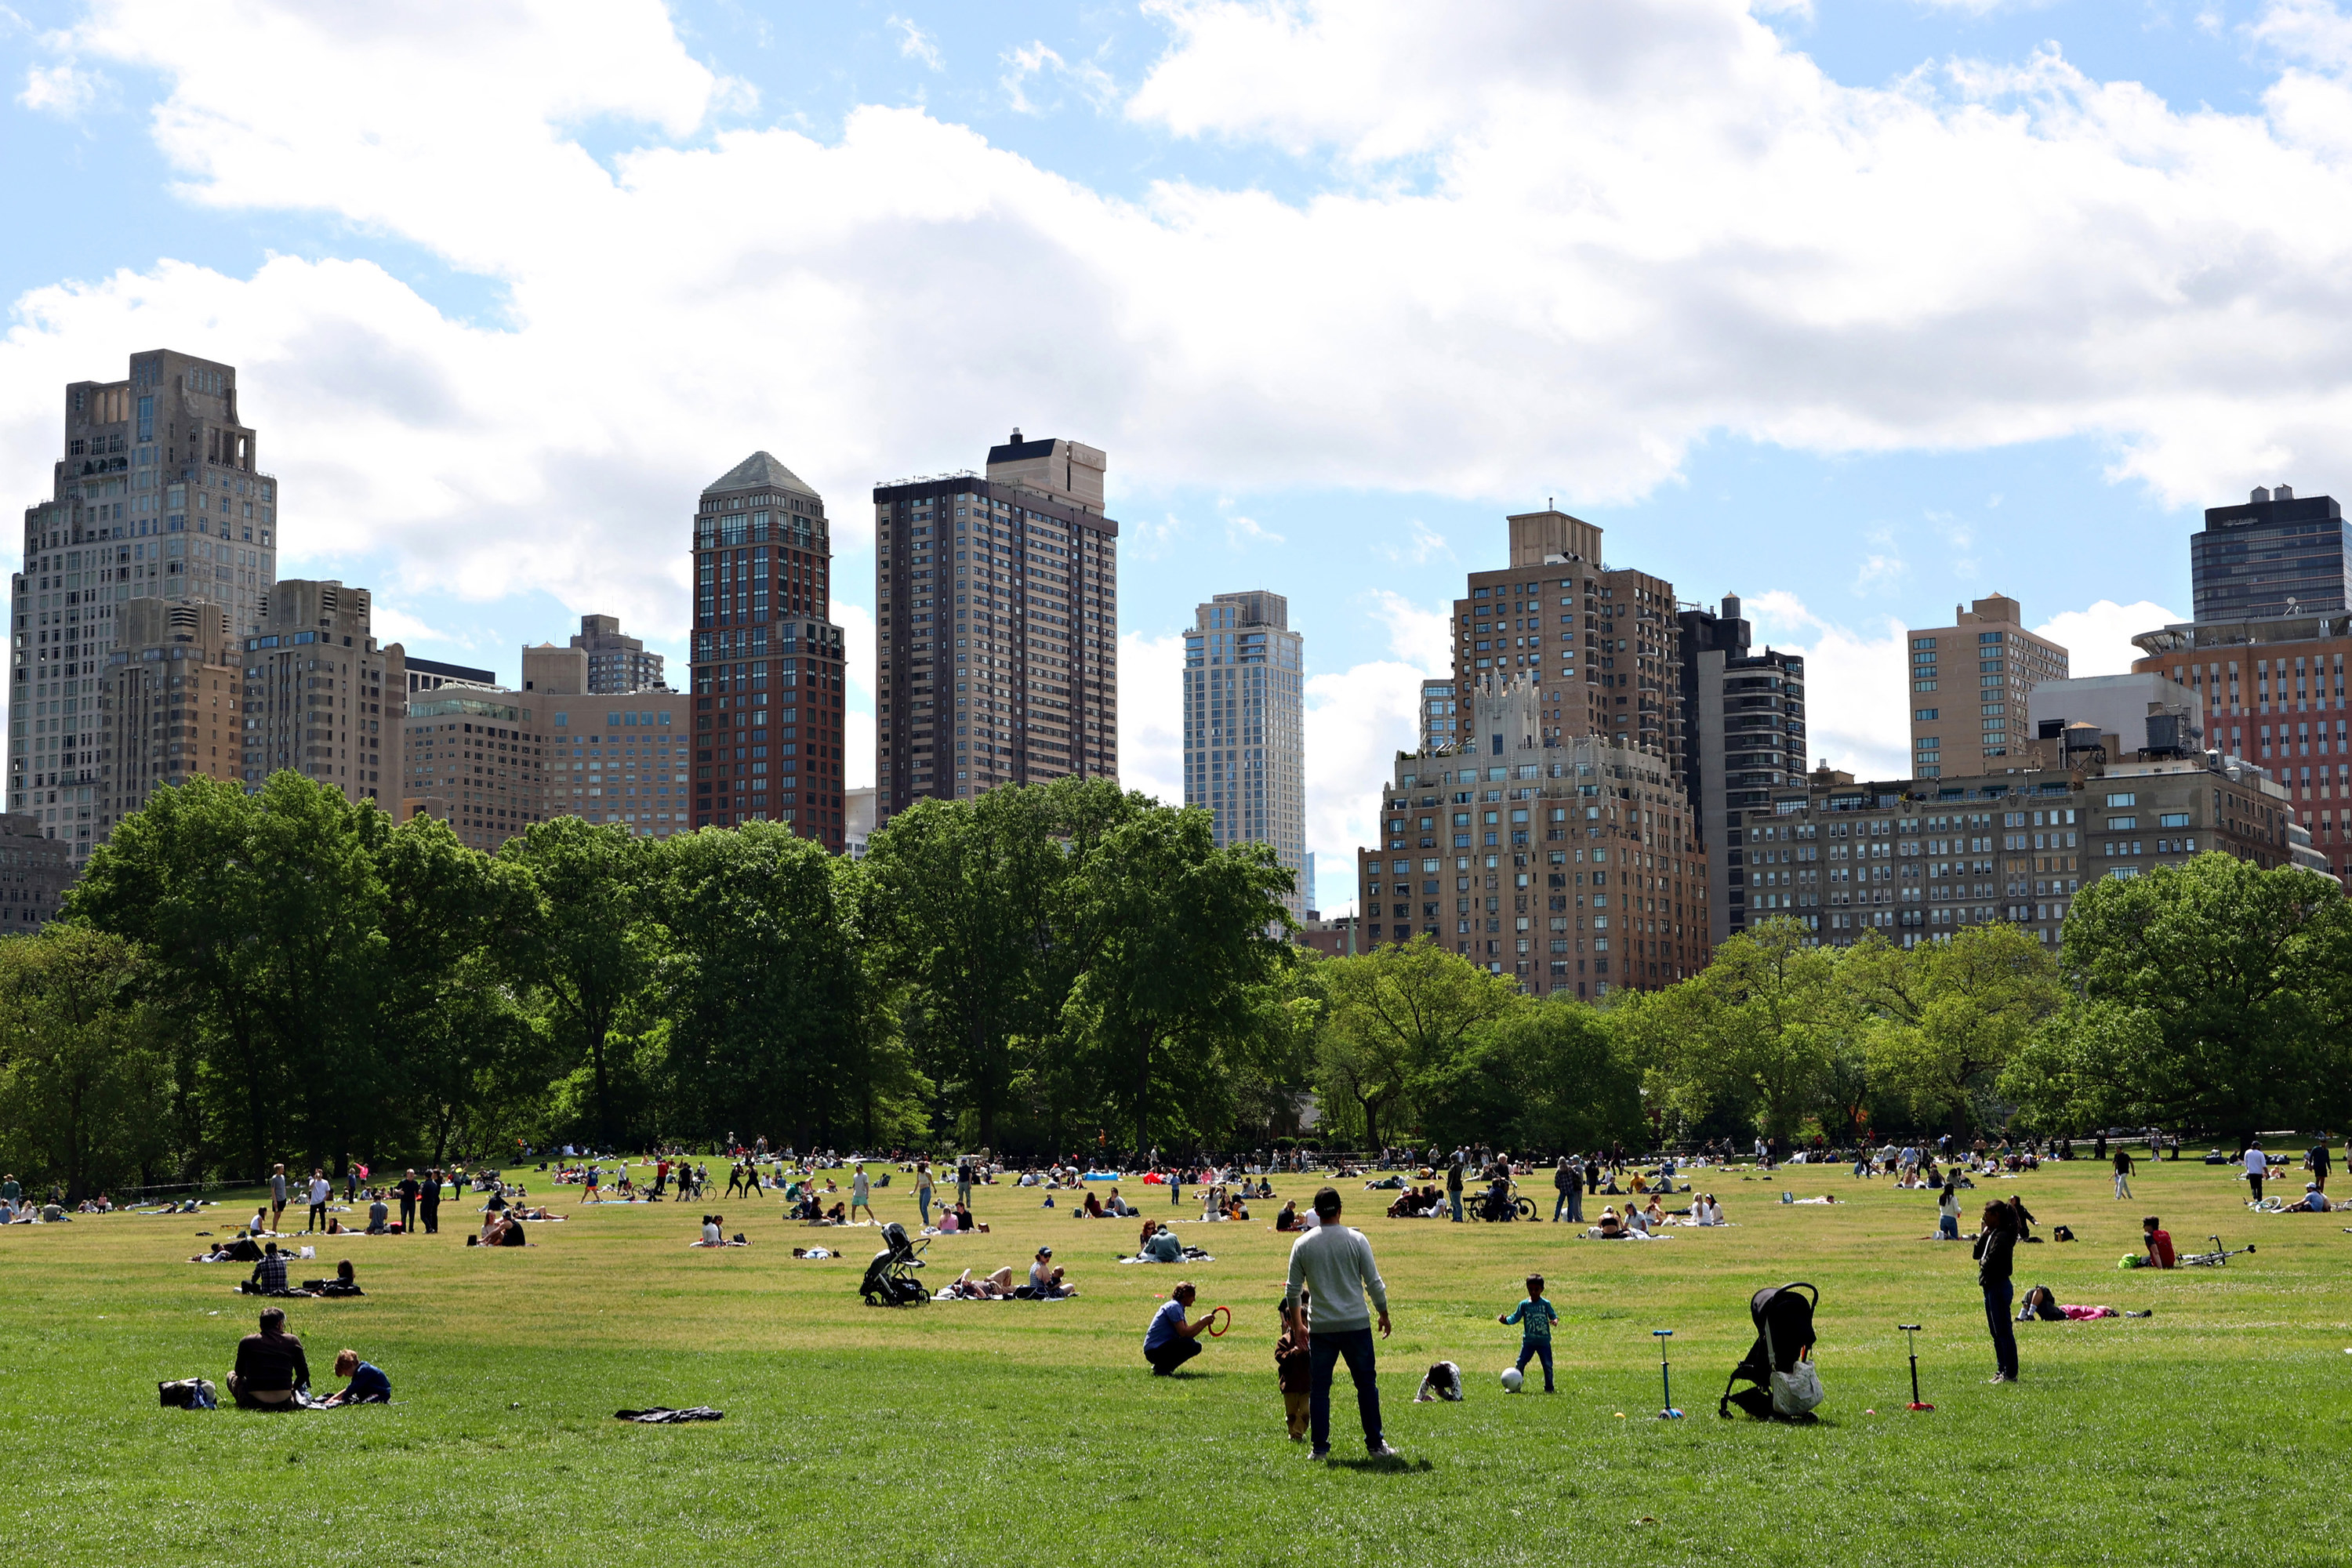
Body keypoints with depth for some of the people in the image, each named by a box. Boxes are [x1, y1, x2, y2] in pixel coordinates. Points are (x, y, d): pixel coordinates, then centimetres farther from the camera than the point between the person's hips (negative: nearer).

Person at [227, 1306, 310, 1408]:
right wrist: (292, 1387, 26)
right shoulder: (292, 1341, 3)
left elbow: (239, 1372, 14)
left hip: (253, 1403, -2)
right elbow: (304, 1374, 5)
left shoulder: (246, 1342, 3)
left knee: (231, 1375, 27)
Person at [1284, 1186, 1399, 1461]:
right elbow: (1374, 1283, -1)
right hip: (1356, 1324, -1)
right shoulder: (1356, 1240, -4)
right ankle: (1376, 1445, 11)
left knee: (1319, 1389, 7)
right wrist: (1384, 1314, 13)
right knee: (1366, 1384, 8)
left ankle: (1320, 1448, 7)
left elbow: (1293, 1290, 5)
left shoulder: (1302, 1244, -1)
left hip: (1320, 1326, 1)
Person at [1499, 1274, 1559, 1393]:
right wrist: (1506, 1320, -16)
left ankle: (1549, 1387, 16)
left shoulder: (1546, 1304, -1)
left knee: (1547, 1365, 2)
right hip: (1528, 1341, 1)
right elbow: (1515, 1317, 2)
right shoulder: (1524, 1305, 1)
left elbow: (1553, 1315, 1)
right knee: (1520, 1364, -3)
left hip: (1544, 1341, -1)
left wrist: (1555, 1320, -22)